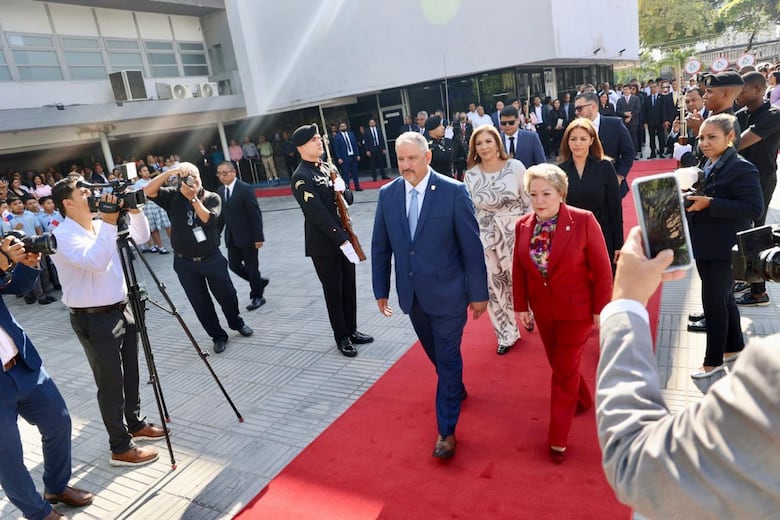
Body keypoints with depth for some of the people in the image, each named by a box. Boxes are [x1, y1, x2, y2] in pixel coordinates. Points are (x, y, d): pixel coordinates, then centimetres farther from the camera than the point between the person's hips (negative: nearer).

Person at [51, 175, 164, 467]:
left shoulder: (100, 226, 7)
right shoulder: (63, 236, -17)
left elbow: (141, 237, 12)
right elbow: (95, 261, -34)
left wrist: (134, 211, -4)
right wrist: (109, 223, -31)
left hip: (121, 310, 8)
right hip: (94, 319, -8)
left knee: (130, 374, 20)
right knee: (111, 383, 2)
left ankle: (135, 424, 39)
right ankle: (121, 448, 16)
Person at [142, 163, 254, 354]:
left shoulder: (212, 197, -3)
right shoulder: (173, 197, -1)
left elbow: (209, 219, -19)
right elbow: (148, 191, -16)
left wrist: (193, 198, -19)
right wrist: (170, 172, -22)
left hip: (212, 259, 0)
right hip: (185, 263, 1)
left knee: (226, 295, 12)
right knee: (201, 303, 7)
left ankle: (237, 323, 38)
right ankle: (218, 336, 24)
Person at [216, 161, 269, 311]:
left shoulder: (245, 189, -13)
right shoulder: (221, 191, 7)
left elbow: (255, 214, -15)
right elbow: (222, 215, 12)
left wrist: (258, 237, -17)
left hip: (247, 236, -7)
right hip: (231, 237, 7)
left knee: (251, 267, 3)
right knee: (234, 265, 10)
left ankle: (257, 296, 21)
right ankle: (259, 282, 32)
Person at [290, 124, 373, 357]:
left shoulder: (327, 167, 9)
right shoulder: (301, 177, -16)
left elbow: (348, 199, 13)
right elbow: (319, 214, -22)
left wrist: (342, 190, -11)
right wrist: (342, 241, -24)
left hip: (344, 237, 7)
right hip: (323, 245, -7)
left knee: (349, 287, 15)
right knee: (334, 292, 6)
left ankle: (352, 330, 31)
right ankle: (342, 337, 22)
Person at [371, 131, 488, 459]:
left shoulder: (453, 191, -13)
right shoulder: (387, 194, -2)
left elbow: (471, 245, -10)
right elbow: (380, 246, 5)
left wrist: (479, 292, -7)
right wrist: (381, 290, 7)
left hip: (447, 292, -4)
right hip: (412, 293, 5)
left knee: (448, 358, 5)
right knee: (435, 353, 23)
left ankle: (446, 430, 20)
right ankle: (456, 388, 52)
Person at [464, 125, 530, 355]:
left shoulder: (515, 166, -7)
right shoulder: (471, 175, -2)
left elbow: (529, 201, -1)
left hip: (516, 233, -2)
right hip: (486, 237, 2)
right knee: (494, 286, 10)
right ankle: (507, 334, 30)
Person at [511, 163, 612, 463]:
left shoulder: (583, 221, -19)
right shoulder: (523, 226, -6)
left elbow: (602, 269, -13)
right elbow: (519, 270, 3)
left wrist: (601, 310, -10)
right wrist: (521, 306, 5)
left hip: (576, 311, -4)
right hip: (543, 311, 4)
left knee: (565, 370, 6)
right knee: (558, 365, 20)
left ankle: (558, 439, 21)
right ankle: (582, 401, 51)